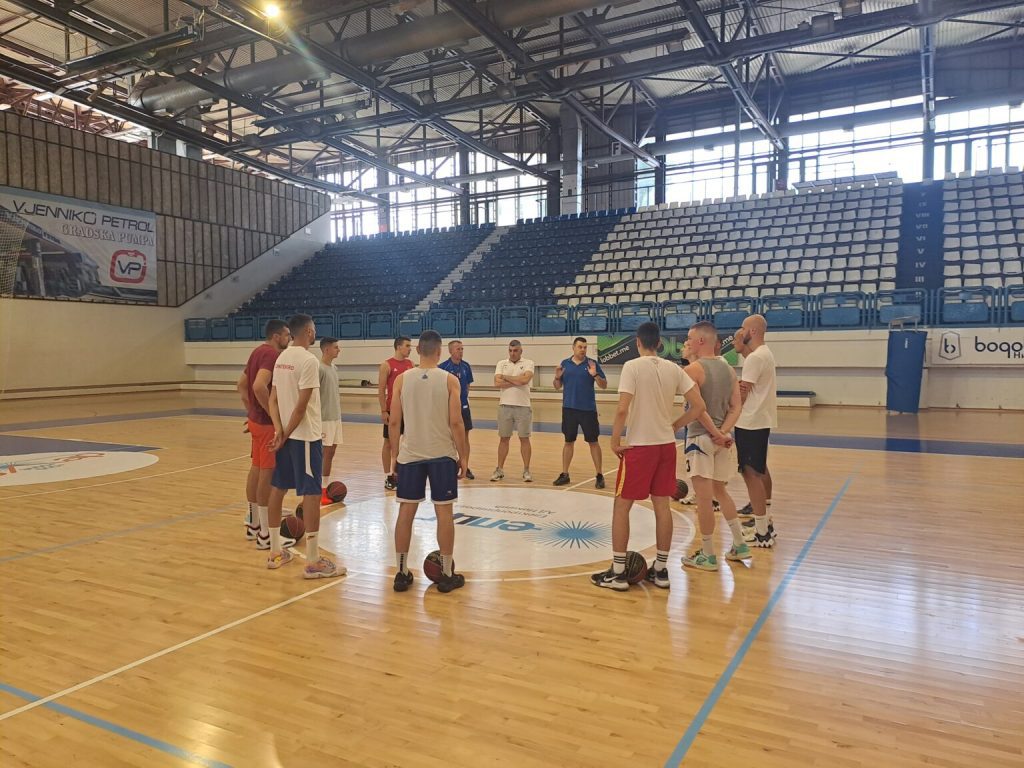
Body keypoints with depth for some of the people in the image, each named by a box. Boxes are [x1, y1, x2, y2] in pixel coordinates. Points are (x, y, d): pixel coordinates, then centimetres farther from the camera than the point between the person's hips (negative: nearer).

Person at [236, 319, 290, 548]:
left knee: (256, 469, 16)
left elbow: (241, 384, 20)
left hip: (256, 419, 10)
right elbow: (259, 386, -31)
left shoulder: (258, 351, 13)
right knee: (268, 473, -5)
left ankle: (253, 524, 27)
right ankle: (265, 533, 1)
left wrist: (251, 410, 20)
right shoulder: (272, 354, -17)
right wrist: (274, 415, -23)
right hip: (268, 423, -10)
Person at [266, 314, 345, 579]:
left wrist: (279, 429, -3)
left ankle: (275, 552, 25)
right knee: (311, 494, -5)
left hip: (286, 433, 9)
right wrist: (286, 434, -11)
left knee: (277, 489, 14)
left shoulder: (282, 358, 10)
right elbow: (301, 404, -20)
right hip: (305, 435, -9)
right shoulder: (309, 360, -16)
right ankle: (313, 562, -1)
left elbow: (273, 399, 7)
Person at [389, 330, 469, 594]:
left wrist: (395, 454, 11)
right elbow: (455, 422, -10)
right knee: (444, 512, 5)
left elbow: (394, 422, 0)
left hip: (410, 454, 2)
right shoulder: (449, 380, -6)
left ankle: (402, 573, 15)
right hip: (442, 454, -2)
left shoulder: (402, 379, -1)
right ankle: (447, 575, 12)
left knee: (406, 511, 9)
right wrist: (463, 456, 0)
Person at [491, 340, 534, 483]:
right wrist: (517, 381, -13)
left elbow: (525, 380, -19)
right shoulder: (501, 364, 6)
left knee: (524, 439, 4)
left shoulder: (528, 363, -1)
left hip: (523, 407, -2)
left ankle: (526, 470, 12)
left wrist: (505, 377, -9)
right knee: (503, 438, 9)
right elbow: (497, 383, -8)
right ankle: (499, 469, 17)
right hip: (505, 406, 2)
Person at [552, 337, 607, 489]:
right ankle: (565, 474, 18)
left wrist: (595, 375, -21)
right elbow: (557, 386, 11)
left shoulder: (593, 363, -1)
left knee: (593, 442, 2)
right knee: (568, 441, 10)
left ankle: (599, 475, 10)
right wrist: (557, 377, -10)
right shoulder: (565, 363, 6)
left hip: (588, 409, -2)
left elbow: (604, 385, -3)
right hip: (569, 409, 2)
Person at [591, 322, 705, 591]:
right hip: (666, 445, 5)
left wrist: (615, 441, -8)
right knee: (662, 505, 13)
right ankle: (662, 570, 21)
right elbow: (698, 406, 2)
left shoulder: (632, 366, -11)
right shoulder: (674, 369, 4)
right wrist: (673, 428, 11)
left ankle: (618, 573, 9)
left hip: (639, 446, -5)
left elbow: (622, 409, -20)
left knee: (621, 506, 5)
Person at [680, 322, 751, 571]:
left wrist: (714, 432, -13)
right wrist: (723, 432, -7)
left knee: (704, 497, 1)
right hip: (722, 437, 8)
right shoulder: (728, 369, 10)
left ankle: (708, 556, 10)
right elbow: (736, 408, 3)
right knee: (720, 490, 24)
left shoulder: (694, 369, -13)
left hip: (701, 438, -8)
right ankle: (739, 545, 28)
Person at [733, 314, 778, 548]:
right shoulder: (765, 354, 14)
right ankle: (765, 526, 25)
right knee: (756, 474, 16)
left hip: (751, 423, -10)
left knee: (751, 475, -4)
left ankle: (762, 534, 2)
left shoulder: (755, 358, -17)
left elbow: (742, 395, -19)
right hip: (760, 421, 10)